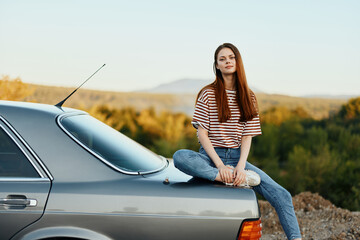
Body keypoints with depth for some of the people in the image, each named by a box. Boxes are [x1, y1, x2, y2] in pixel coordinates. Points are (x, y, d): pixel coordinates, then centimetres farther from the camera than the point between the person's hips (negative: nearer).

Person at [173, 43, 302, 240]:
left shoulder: (249, 98, 9)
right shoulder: (208, 94, 1)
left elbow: (247, 136, 3)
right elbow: (202, 133, -6)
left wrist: (240, 166, -15)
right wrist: (220, 166, -18)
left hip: (237, 157, 2)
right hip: (210, 157, -2)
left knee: (282, 196, -16)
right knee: (179, 157, -36)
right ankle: (238, 179, -34)